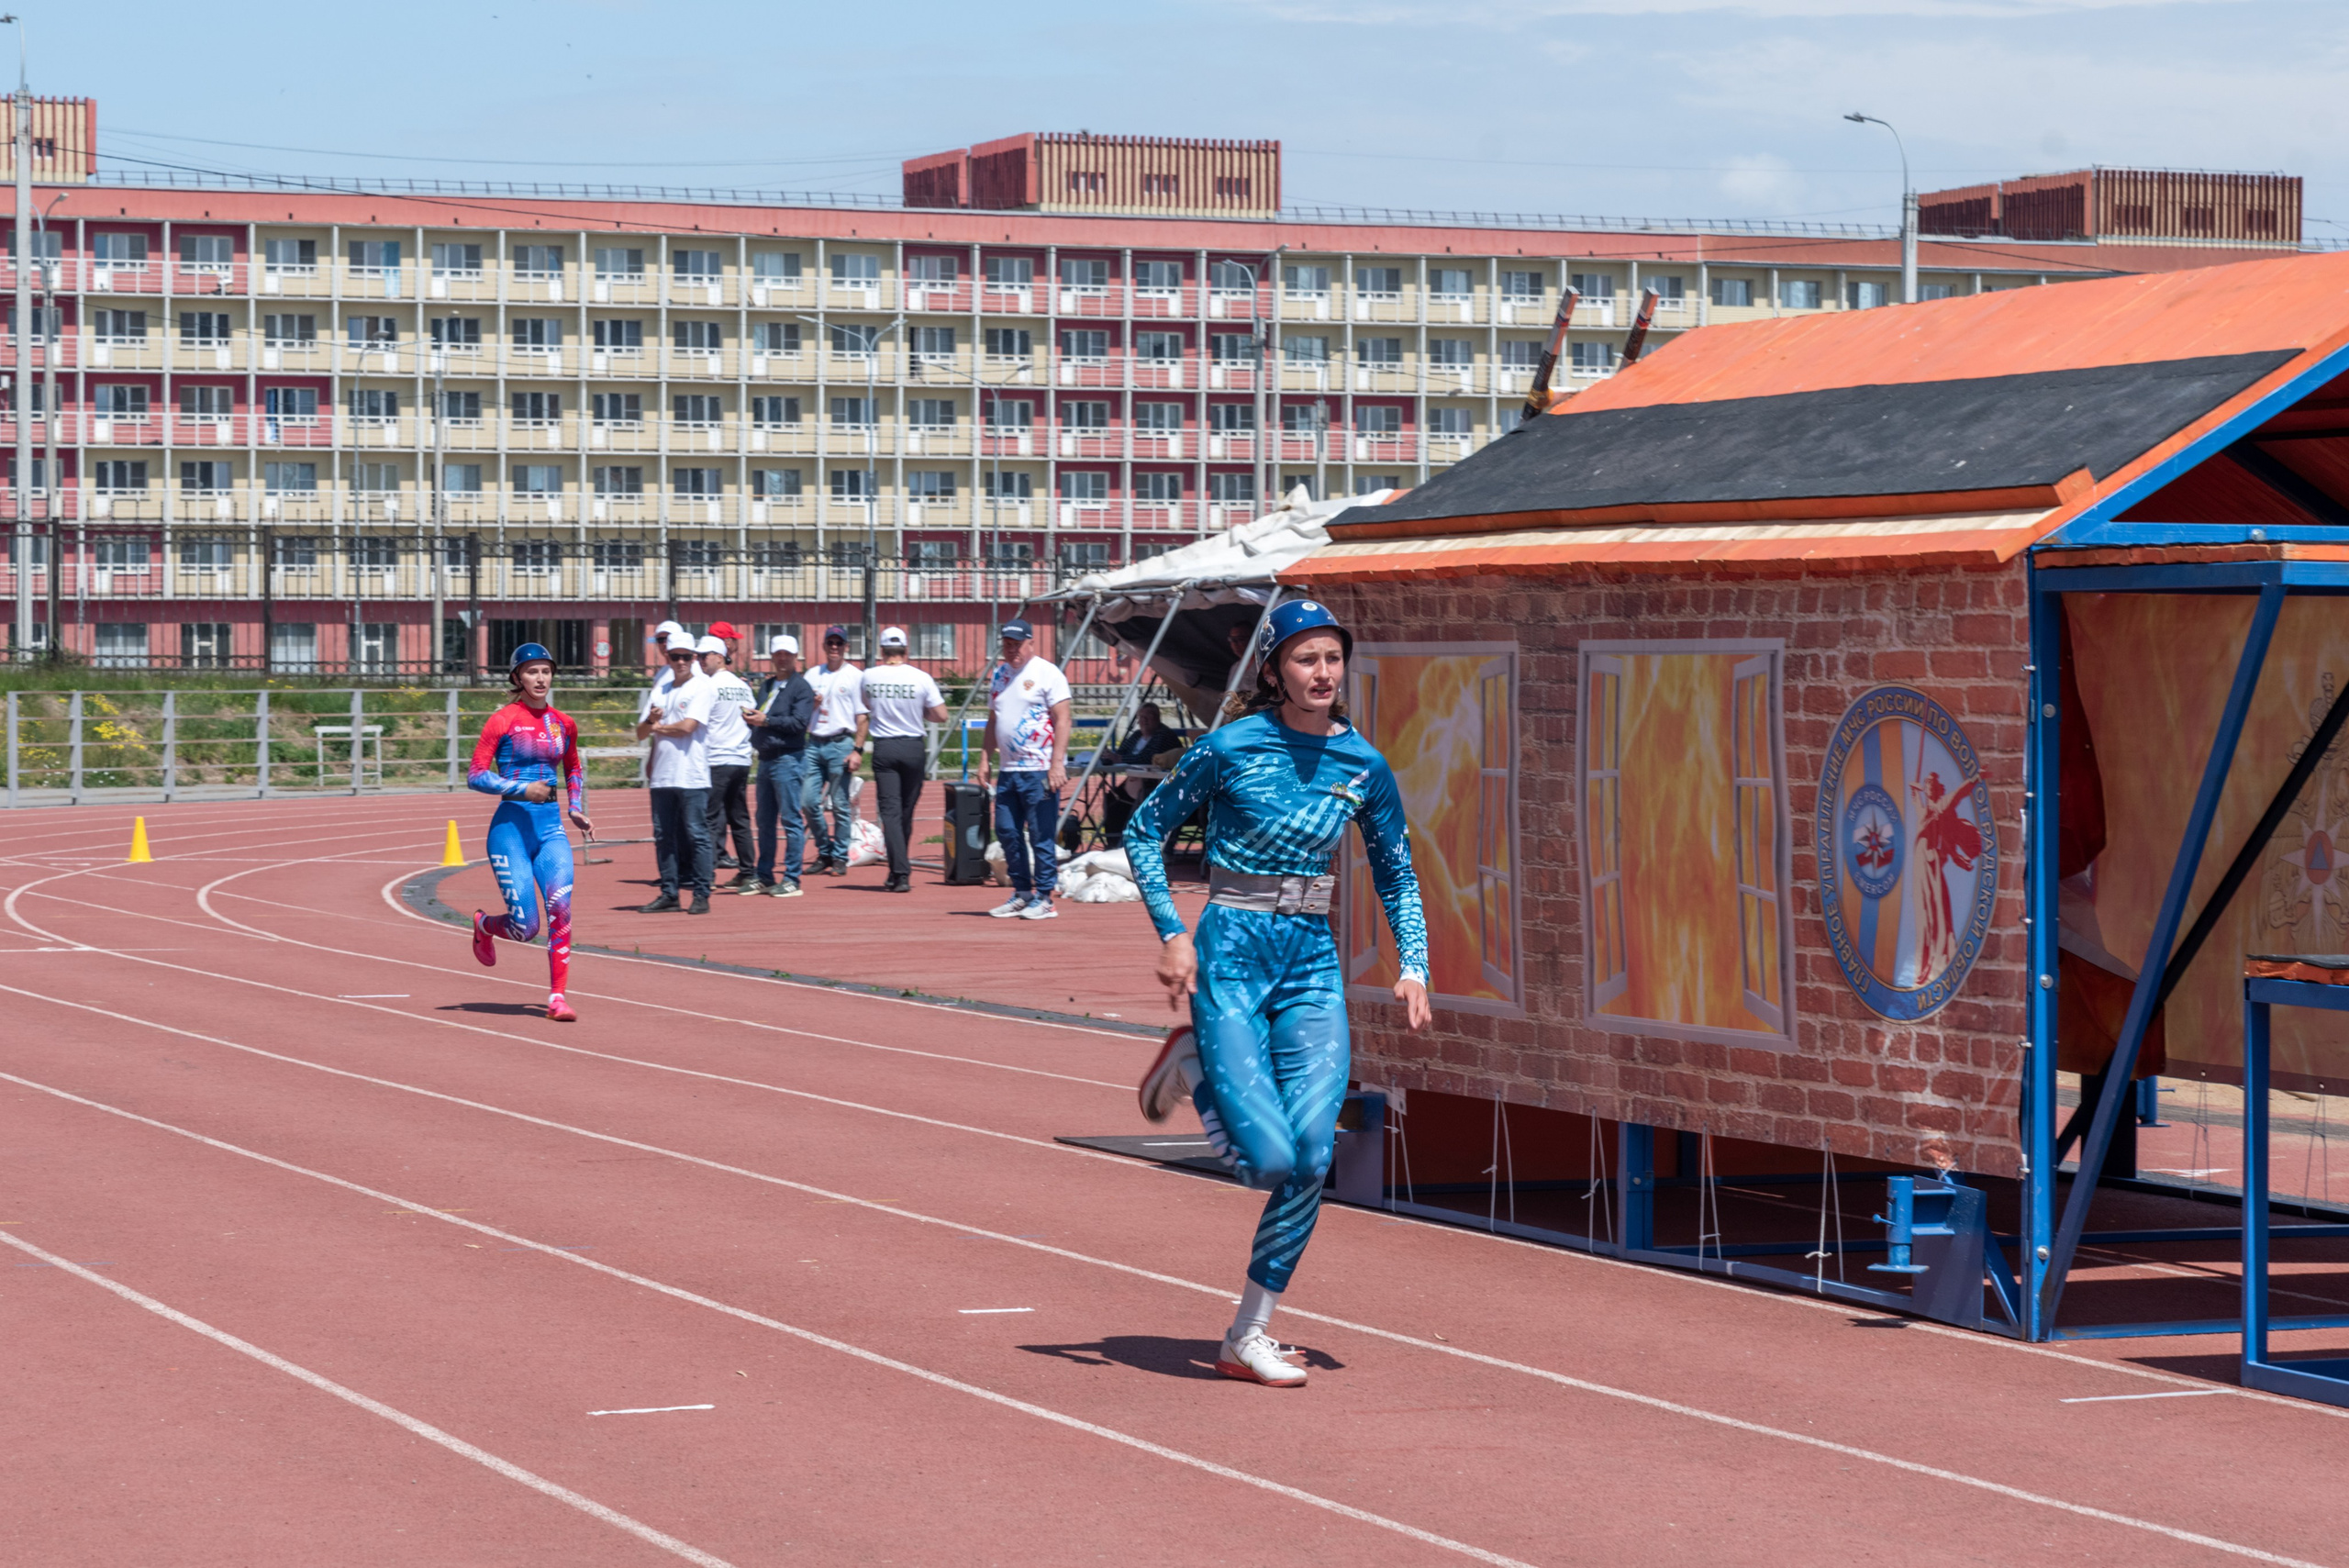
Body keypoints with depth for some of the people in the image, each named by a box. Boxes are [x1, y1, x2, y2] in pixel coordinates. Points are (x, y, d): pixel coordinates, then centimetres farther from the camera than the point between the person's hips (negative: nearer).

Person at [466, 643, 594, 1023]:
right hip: (511, 825, -4)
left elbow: (574, 770, 26)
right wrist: (520, 788, -20)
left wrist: (577, 810, 12)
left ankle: (557, 997, -10)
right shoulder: (503, 720, -6)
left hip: (551, 826, 4)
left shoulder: (563, 723, 9)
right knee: (525, 927, -5)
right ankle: (483, 925, 31)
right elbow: (475, 775, -8)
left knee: (560, 909, -16)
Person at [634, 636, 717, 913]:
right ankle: (669, 893, 13)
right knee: (663, 836, 7)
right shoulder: (661, 691, 17)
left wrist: (659, 728, 2)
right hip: (662, 775, 6)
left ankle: (701, 895, -4)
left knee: (696, 835, -6)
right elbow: (641, 732, 15)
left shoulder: (702, 687, -2)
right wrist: (650, 720, -7)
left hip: (692, 776, -6)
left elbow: (688, 726, -13)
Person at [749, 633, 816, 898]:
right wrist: (753, 718, 1)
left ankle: (792, 879, -5)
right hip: (765, 758, 8)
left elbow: (800, 722, -16)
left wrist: (766, 721, -15)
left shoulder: (801, 688, -6)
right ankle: (765, 876, 20)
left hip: (788, 759, -8)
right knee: (764, 821, 12)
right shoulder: (767, 686, 18)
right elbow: (760, 716, 22)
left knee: (791, 820, -6)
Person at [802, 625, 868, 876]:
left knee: (841, 805, -3)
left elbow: (862, 716, -3)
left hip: (841, 744, -5)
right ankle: (824, 852, 15)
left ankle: (840, 858, 4)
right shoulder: (813, 675, 15)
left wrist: (858, 750, -12)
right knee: (808, 800, 0)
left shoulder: (855, 676, 1)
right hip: (814, 743, 5)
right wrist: (811, 704, -6)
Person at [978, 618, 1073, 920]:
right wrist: (985, 758, 14)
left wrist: (1057, 764, -18)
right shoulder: (999, 675, 15)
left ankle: (1043, 898, 0)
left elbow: (1062, 721, -11)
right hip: (1008, 770, 7)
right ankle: (1022, 892, 19)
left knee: (1041, 836, -5)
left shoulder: (1047, 674, -6)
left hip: (1040, 770, -7)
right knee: (1007, 832, 8)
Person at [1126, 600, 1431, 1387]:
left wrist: (1413, 966, 1)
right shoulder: (1231, 748, -8)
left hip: (1314, 961, 4)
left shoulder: (1364, 767, 4)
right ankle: (1194, 1069, 18)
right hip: (1231, 954, -4)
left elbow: (1397, 878, 15)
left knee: (1312, 1158, -7)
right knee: (1270, 1159, -14)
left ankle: (1248, 1337, 6)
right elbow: (1144, 830, 1)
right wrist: (1171, 932, -9)